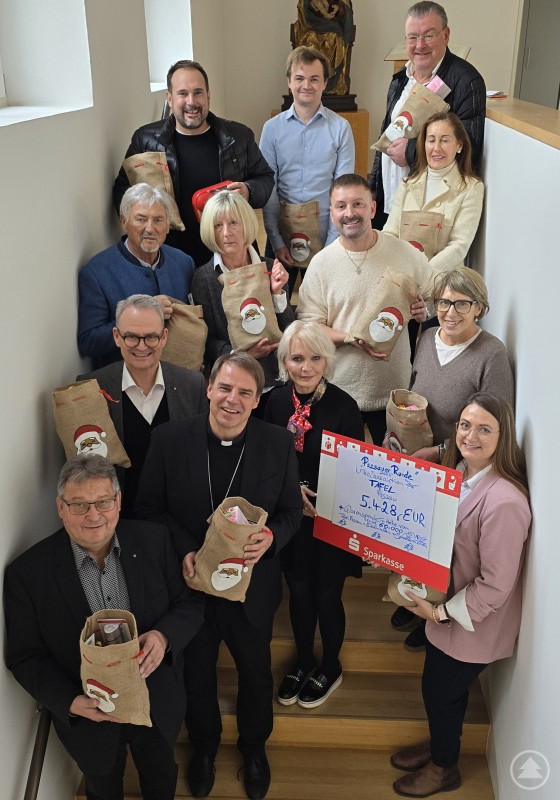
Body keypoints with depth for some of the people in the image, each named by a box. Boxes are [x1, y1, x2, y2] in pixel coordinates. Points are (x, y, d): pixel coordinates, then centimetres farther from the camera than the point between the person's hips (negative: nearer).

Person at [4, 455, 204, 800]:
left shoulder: (154, 541, -15)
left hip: (159, 705, 2)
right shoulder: (27, 573, -21)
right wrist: (70, 703, -26)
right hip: (87, 716, -1)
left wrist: (164, 636, -29)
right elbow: (24, 657, -13)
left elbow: (190, 604, -8)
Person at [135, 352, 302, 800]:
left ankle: (254, 746, 54)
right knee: (196, 674, 23)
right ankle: (204, 746, 55)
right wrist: (184, 549, -22)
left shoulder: (279, 444, -13)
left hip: (252, 585, 1)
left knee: (256, 673, 23)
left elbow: (292, 510, -4)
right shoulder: (169, 439, -15)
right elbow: (149, 507, -7)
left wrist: (271, 537, -25)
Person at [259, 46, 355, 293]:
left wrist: (333, 242, -10)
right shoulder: (272, 128, 1)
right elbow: (268, 189, -1)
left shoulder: (340, 128, -2)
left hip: (325, 234, -1)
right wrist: (276, 241, -7)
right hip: (282, 235, 1)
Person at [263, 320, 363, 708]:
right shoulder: (275, 402, -7)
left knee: (327, 596, 11)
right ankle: (303, 662, 43)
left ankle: (330, 667, 38)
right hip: (290, 517, 3)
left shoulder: (344, 406, -17)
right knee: (299, 591, 18)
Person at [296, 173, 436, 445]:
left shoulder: (406, 253, -1)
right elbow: (308, 326, -6)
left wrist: (423, 311, -11)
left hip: (395, 389, 1)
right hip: (339, 391, 0)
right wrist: (351, 338, -21)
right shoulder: (321, 263, -4)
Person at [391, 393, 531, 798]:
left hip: (472, 624, -7)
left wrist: (442, 612, -19)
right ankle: (439, 744, 52)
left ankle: (444, 767, 43)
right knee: (438, 686, 25)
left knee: (441, 691, 14)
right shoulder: (459, 473, -5)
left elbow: (495, 585, -27)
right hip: (443, 608, 7)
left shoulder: (504, 501, -33)